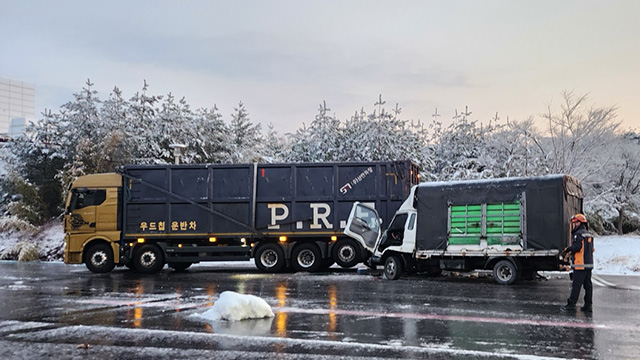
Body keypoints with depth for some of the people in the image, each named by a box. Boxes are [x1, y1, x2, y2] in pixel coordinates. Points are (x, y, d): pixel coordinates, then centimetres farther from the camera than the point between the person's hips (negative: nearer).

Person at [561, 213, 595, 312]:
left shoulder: (578, 234, -12)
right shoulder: (589, 234, 17)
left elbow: (577, 247, -23)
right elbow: (591, 249, 20)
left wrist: (569, 249, -4)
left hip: (580, 264, -9)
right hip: (589, 263, 9)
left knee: (576, 285, -5)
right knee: (588, 285, 9)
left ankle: (571, 304, -1)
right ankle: (588, 305, 11)